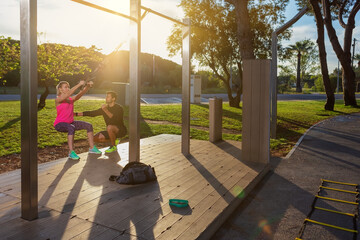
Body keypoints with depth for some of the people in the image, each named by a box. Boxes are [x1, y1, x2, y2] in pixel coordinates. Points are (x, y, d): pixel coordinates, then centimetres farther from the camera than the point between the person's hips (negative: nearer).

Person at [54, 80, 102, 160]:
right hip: (59, 124, -7)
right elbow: (68, 93, -31)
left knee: (89, 125, -5)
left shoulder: (71, 99, 6)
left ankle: (92, 148, 4)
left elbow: (82, 93, -6)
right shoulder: (58, 100, -13)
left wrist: (88, 86, -24)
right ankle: (71, 152, -34)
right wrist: (79, 84, -35)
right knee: (72, 128, -39)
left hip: (70, 123, 7)